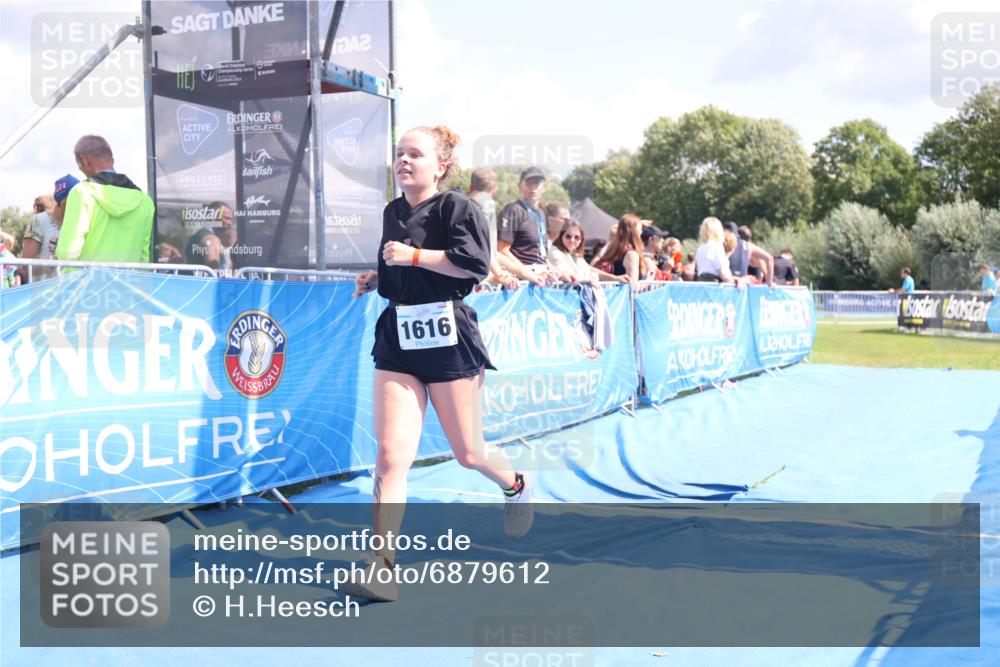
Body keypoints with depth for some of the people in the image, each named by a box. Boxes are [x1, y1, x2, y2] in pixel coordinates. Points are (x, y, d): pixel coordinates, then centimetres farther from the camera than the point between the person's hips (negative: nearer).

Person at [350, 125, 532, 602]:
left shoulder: (456, 207, -6)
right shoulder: (390, 213, 15)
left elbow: (474, 263, -21)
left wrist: (413, 255, -17)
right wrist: (372, 279, 11)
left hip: (447, 338, -5)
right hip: (396, 339, 5)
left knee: (468, 452, 9)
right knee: (391, 455, -9)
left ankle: (516, 487, 43)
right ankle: (381, 567, -9)